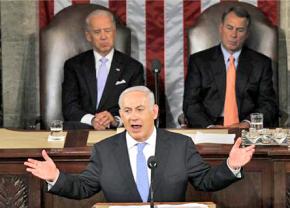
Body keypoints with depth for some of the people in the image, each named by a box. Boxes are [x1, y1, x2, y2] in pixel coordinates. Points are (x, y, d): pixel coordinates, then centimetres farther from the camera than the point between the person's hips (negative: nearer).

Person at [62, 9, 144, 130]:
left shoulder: (133, 67, 9)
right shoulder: (74, 65, 11)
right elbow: (69, 107, 1)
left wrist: (116, 120, -20)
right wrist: (91, 120, -20)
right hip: (82, 128, 1)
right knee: (70, 127, -32)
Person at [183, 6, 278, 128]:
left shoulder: (261, 63, 12)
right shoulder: (199, 61, 9)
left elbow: (269, 104, 6)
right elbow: (190, 103, 3)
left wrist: (246, 123, -12)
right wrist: (210, 126, -15)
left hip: (247, 130, 1)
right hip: (208, 132, -1)